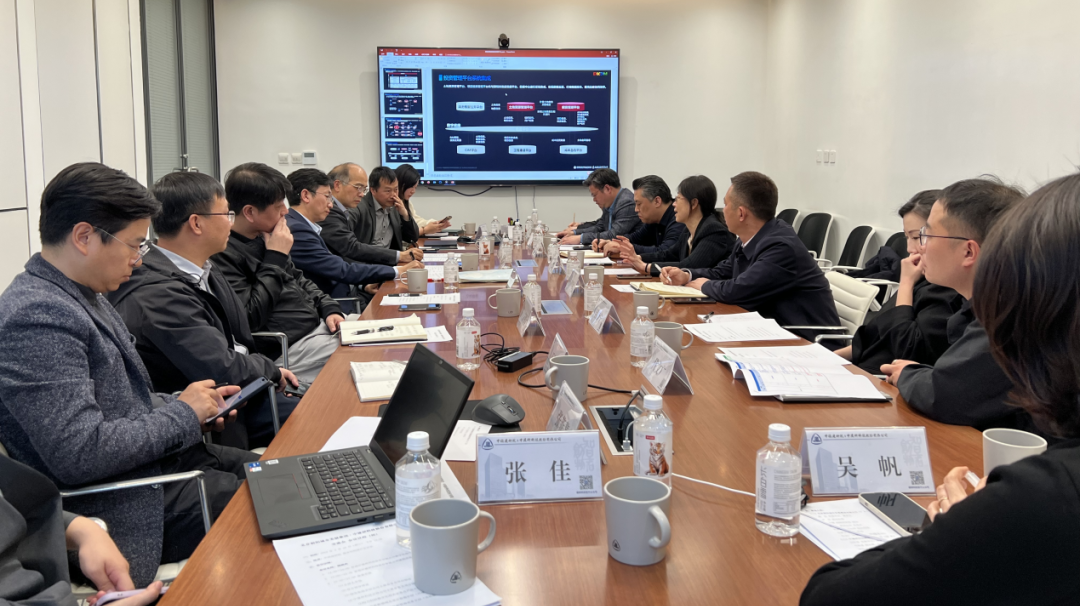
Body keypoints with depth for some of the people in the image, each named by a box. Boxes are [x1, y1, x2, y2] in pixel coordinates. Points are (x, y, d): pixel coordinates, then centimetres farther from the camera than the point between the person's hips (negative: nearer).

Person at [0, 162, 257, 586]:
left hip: (156, 457, 10)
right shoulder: (36, 318, -23)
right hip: (126, 508, -10)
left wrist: (193, 404, 3)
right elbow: (80, 454, -28)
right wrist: (183, 415, -15)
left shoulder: (83, 296, 8)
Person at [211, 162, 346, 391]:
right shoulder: (222, 254, -17)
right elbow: (250, 317, -22)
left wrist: (329, 308, 4)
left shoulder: (263, 237, 10)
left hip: (317, 326, 9)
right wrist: (275, 258, -17)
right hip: (289, 349, -9)